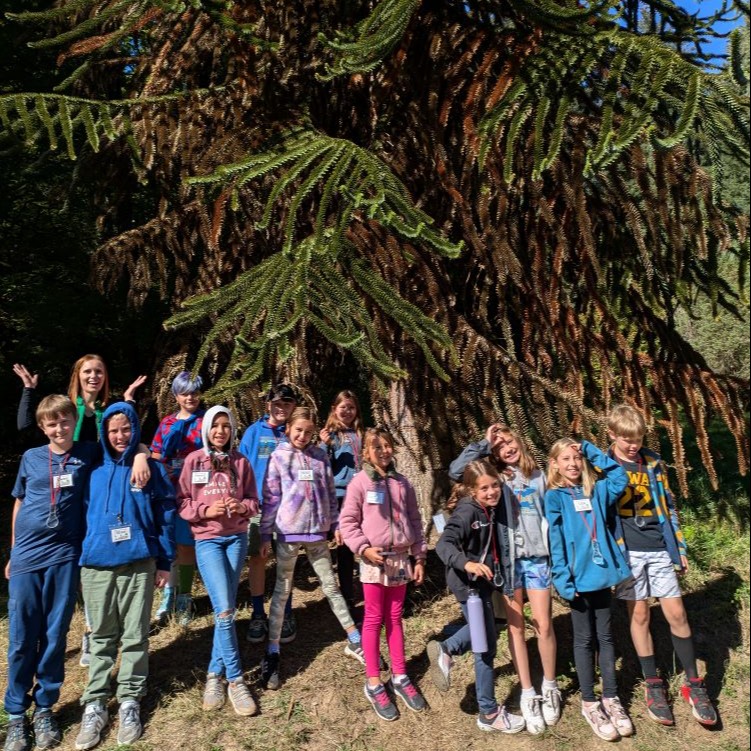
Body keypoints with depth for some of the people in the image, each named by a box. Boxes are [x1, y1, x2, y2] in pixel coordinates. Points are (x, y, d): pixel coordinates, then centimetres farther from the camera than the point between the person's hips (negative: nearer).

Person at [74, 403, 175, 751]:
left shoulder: (151, 468, 1)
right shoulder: (94, 470, 7)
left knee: (135, 636, 7)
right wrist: (80, 557, 10)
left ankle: (129, 702, 20)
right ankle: (95, 706, 20)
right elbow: (82, 514, 13)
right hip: (97, 565, 2)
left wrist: (165, 562, 0)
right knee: (102, 637, 11)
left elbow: (166, 516, 2)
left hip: (139, 564, -2)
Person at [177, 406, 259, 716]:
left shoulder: (240, 462, 3)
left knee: (225, 609, 6)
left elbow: (254, 501, 8)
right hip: (207, 540, -2)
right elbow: (181, 503, 0)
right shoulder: (193, 461, -1)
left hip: (237, 538, 2)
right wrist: (205, 510, -16)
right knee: (224, 610, -10)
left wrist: (242, 506, -13)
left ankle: (215, 674, 22)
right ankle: (235, 680, 3)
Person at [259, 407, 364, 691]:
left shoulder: (320, 455, 5)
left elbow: (330, 493, 9)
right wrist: (265, 534, -4)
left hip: (317, 531, 3)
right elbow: (270, 498, -4)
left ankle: (355, 642, 23)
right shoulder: (278, 457, -4)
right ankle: (272, 654, 16)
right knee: (282, 591, 6)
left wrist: (336, 524, 6)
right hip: (288, 532, -3)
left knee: (331, 587, 13)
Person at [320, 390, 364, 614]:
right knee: (345, 547, 4)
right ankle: (347, 598, 15)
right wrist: (325, 446, -18)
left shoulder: (361, 434, 12)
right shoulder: (330, 434, 1)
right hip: (341, 494, -3)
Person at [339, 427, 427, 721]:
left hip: (400, 558, 4)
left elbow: (414, 521, 10)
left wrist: (419, 557, 8)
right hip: (373, 559, -4)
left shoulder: (402, 483, 6)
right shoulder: (359, 482, -7)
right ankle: (373, 683, 17)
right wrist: (364, 548, -17)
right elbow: (347, 522, -6)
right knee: (374, 619, 6)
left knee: (395, 618, 14)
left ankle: (400, 677, 26)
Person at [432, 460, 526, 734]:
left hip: (481, 580, 8)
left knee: (484, 630, 28)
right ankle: (489, 714, 20)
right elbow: (444, 544, -35)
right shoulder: (467, 512, -24)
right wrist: (466, 564, -48)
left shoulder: (490, 509, 0)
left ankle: (444, 650, 39)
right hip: (469, 582, -8)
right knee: (486, 646, 4)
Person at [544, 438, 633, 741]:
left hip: (601, 574, 4)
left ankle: (611, 698, 26)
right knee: (585, 640, 8)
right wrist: (563, 579, -16)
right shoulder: (554, 497, -7)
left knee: (605, 636, 14)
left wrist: (592, 452, 1)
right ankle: (589, 703, 20)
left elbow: (621, 477, 5)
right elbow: (555, 542, -11)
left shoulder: (596, 490, 8)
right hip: (579, 578, -4)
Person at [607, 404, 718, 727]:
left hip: (659, 549, 2)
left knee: (676, 613, 3)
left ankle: (693, 683, 19)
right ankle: (653, 684, 20)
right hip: (626, 551, -2)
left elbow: (668, 506, 12)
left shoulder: (653, 462, 6)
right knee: (639, 615, 5)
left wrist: (680, 548, 11)